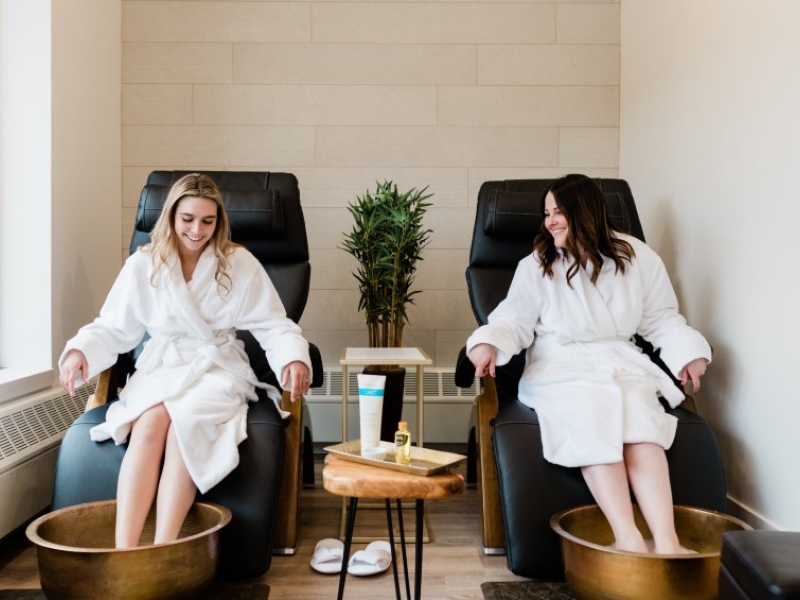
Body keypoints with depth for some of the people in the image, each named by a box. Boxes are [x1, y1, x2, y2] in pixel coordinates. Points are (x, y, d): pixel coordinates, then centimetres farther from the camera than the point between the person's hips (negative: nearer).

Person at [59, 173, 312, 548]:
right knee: (150, 422, -32)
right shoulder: (143, 264, 5)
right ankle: (123, 552, -39)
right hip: (160, 367, 1)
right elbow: (113, 327, 8)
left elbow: (273, 325, 0)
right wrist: (80, 350, -13)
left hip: (218, 367, -1)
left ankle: (163, 549, -38)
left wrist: (294, 358, -21)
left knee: (187, 420, -33)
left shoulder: (240, 264, 2)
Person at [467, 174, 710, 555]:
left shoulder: (637, 258, 8)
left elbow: (662, 318, 13)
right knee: (594, 412, -34)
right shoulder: (536, 266, 7)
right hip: (560, 368, -1)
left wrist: (688, 352, -4)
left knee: (639, 418, -31)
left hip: (622, 363, 1)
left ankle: (666, 541, -41)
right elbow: (516, 320, 0)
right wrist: (489, 342, -21)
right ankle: (627, 538, -40)